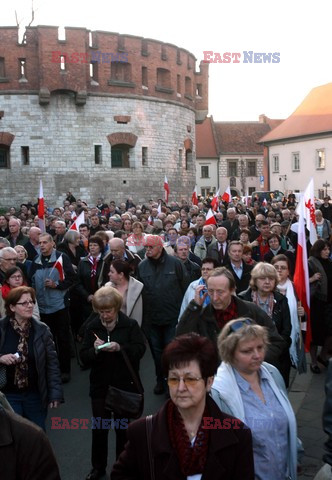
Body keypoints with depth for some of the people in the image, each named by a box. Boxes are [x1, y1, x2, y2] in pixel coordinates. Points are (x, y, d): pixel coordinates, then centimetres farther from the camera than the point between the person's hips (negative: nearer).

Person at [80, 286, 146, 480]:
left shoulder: (130, 325, -7)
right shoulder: (93, 327, 1)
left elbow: (140, 349, -14)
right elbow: (84, 358, -1)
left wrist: (119, 348, -28)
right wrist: (94, 350, -22)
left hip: (125, 384, -2)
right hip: (100, 385, 2)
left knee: (123, 427, 12)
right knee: (99, 428, 9)